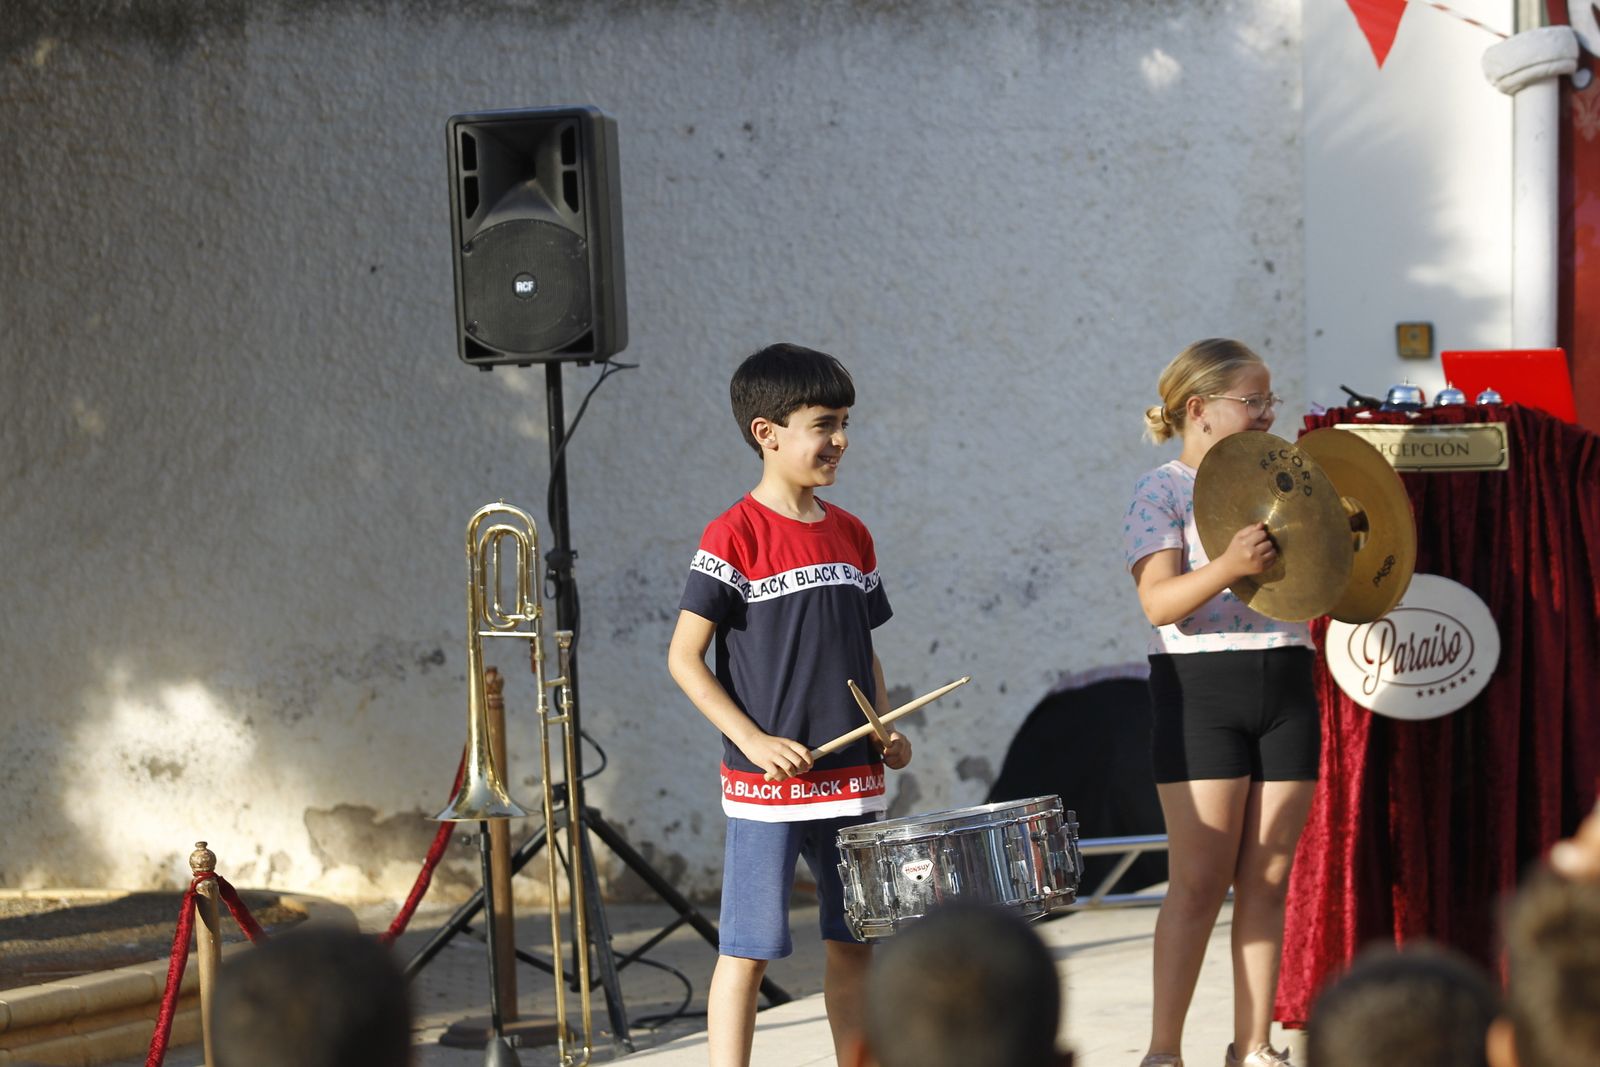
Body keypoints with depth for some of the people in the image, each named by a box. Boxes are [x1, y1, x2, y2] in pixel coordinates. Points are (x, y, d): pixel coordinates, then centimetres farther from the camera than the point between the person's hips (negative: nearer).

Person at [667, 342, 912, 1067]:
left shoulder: (851, 535, 10)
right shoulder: (735, 536, -10)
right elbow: (684, 659, -11)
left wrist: (885, 730, 2)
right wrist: (753, 740, -19)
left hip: (852, 782, 6)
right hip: (766, 786, -6)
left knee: (853, 942, 11)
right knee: (747, 951, -3)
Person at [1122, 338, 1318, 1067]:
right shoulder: (1163, 492, -3)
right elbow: (1158, 602, -15)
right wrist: (1228, 567, -30)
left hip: (1285, 685, 6)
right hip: (1201, 688, -5)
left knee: (1267, 880, 5)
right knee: (1198, 881, -6)